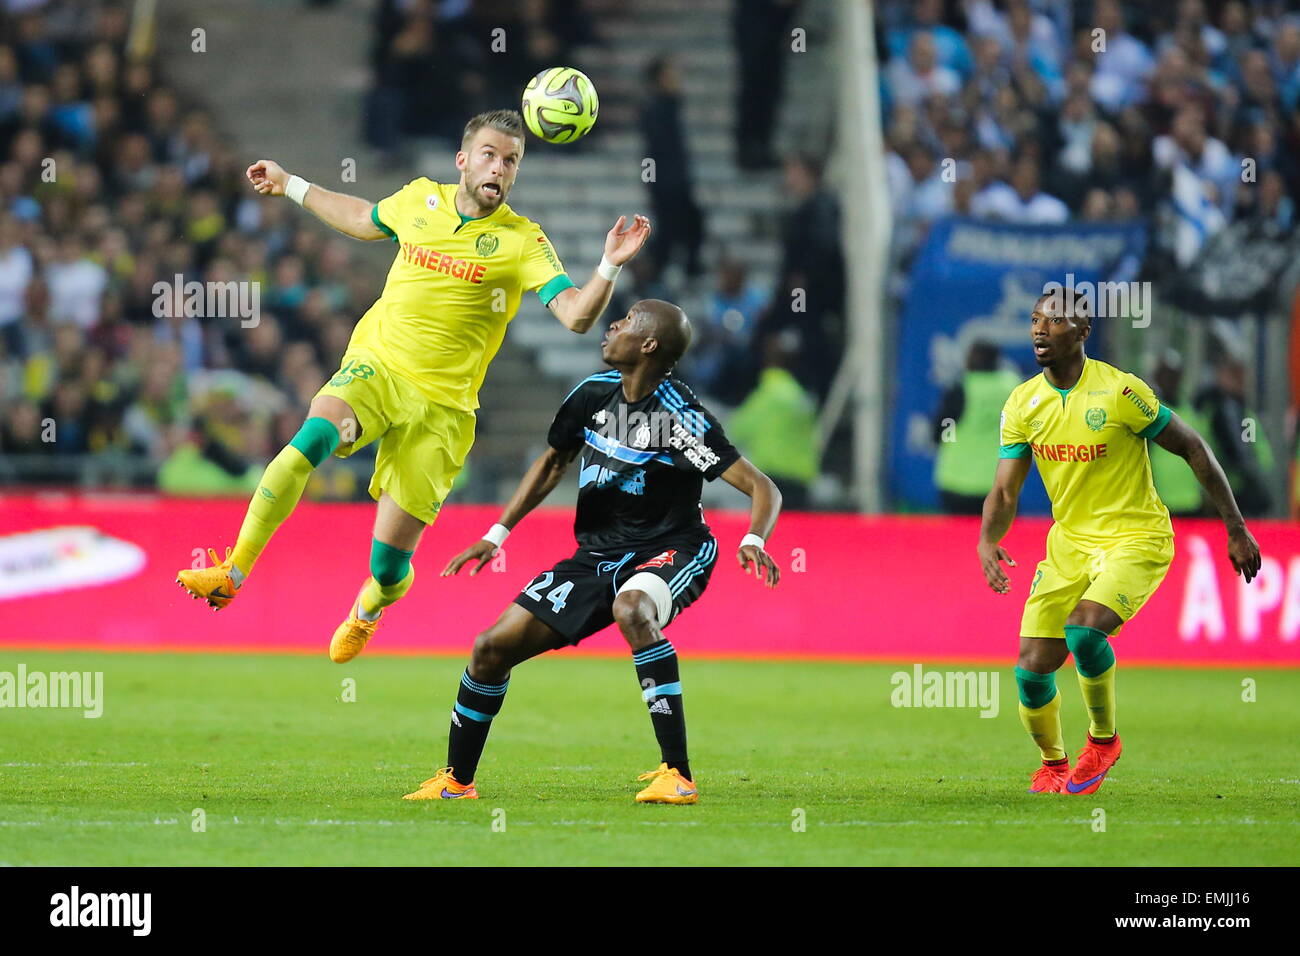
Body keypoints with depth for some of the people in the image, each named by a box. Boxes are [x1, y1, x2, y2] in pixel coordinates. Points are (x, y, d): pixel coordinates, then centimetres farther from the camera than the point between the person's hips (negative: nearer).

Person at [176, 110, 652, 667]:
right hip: (375, 367, 2)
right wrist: (291, 187, 34)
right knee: (314, 436, -33)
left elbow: (576, 315, -16)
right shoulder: (420, 200, 6)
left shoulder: (521, 241, -5)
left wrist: (610, 266, -33)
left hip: (441, 404, -2)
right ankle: (232, 572, -29)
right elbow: (363, 219, 29)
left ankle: (368, 611, 36)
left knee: (390, 563, -3)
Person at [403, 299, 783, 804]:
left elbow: (762, 487, -20)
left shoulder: (682, 415, -19)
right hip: (597, 554, 7)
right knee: (492, 648, -1)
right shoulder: (594, 394, 1)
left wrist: (753, 542, -40)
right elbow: (552, 462, 18)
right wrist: (495, 536, 14)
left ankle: (677, 776, -39)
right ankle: (456, 780, 21)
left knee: (631, 607, -41)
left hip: (670, 551, -7)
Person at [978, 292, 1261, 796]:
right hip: (1069, 542, 5)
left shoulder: (1119, 391, -16)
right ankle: (1052, 763, 25)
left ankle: (1103, 738, -4)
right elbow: (1005, 490, 0)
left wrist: (1236, 529, -5)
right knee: (1032, 669, -4)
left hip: (1136, 540, -5)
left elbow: (1193, 448, -7)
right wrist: (986, 541, -22)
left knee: (1084, 629, -30)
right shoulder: (1023, 403, -1)